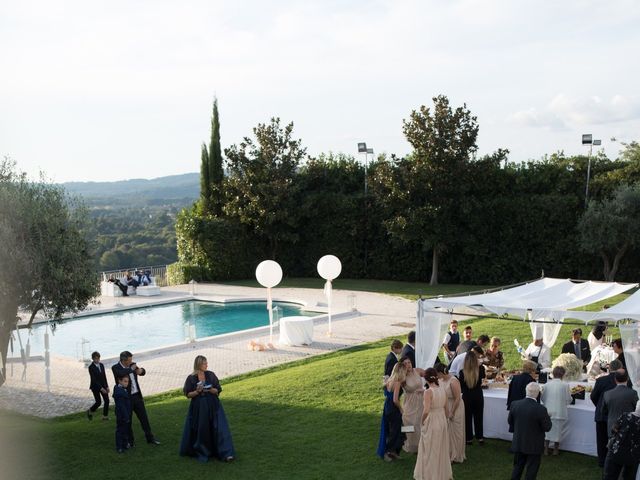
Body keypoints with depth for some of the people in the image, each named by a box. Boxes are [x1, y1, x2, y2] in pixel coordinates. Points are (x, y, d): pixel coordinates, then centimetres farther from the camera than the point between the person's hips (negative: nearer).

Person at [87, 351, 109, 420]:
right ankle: (90, 412, 24)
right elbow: (93, 379, -19)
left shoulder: (101, 365, 4)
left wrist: (107, 386, 4)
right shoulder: (91, 367, -15)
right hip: (95, 386, -5)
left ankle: (105, 416, 10)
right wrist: (101, 388, -23)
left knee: (107, 400, -2)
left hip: (103, 385, 5)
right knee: (98, 402, -4)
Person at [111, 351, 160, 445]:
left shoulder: (132, 365, 4)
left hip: (137, 396, 5)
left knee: (144, 417, 11)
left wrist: (141, 370, -9)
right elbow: (122, 374, -34)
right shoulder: (115, 368, -13)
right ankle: (129, 441, 20)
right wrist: (131, 369, -19)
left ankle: (150, 438, 22)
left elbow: (143, 372, 15)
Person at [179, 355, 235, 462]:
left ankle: (226, 454, -10)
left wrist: (210, 389, -17)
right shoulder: (191, 378, -2)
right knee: (200, 430, 4)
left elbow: (218, 390, 3)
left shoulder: (211, 375, 1)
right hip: (198, 408, 0)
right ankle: (202, 452, 24)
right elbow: (188, 394, 1)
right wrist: (197, 391, -16)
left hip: (212, 406, 1)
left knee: (219, 428, -7)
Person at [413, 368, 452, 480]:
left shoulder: (428, 392, -19)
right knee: (442, 449, 21)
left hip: (431, 423, -6)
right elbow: (447, 409, 7)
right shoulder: (443, 390, -1)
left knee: (430, 451, 9)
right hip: (442, 421, 6)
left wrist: (422, 421, -9)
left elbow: (426, 411, -26)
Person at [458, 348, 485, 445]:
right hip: (478, 396, 2)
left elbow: (460, 387, -9)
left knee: (467, 418, 14)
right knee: (478, 417, 18)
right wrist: (480, 364, 17)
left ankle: (469, 439, 21)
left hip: (467, 397, -2)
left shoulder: (462, 372, -21)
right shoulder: (480, 370, -16)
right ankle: (480, 437, 23)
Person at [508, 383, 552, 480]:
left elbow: (510, 421, 3)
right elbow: (547, 427, -15)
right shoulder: (541, 409, -26)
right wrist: (547, 417, 3)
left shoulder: (514, 404, -12)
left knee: (518, 466, 21)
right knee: (531, 469, 12)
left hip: (518, 443, 4)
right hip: (534, 446, -4)